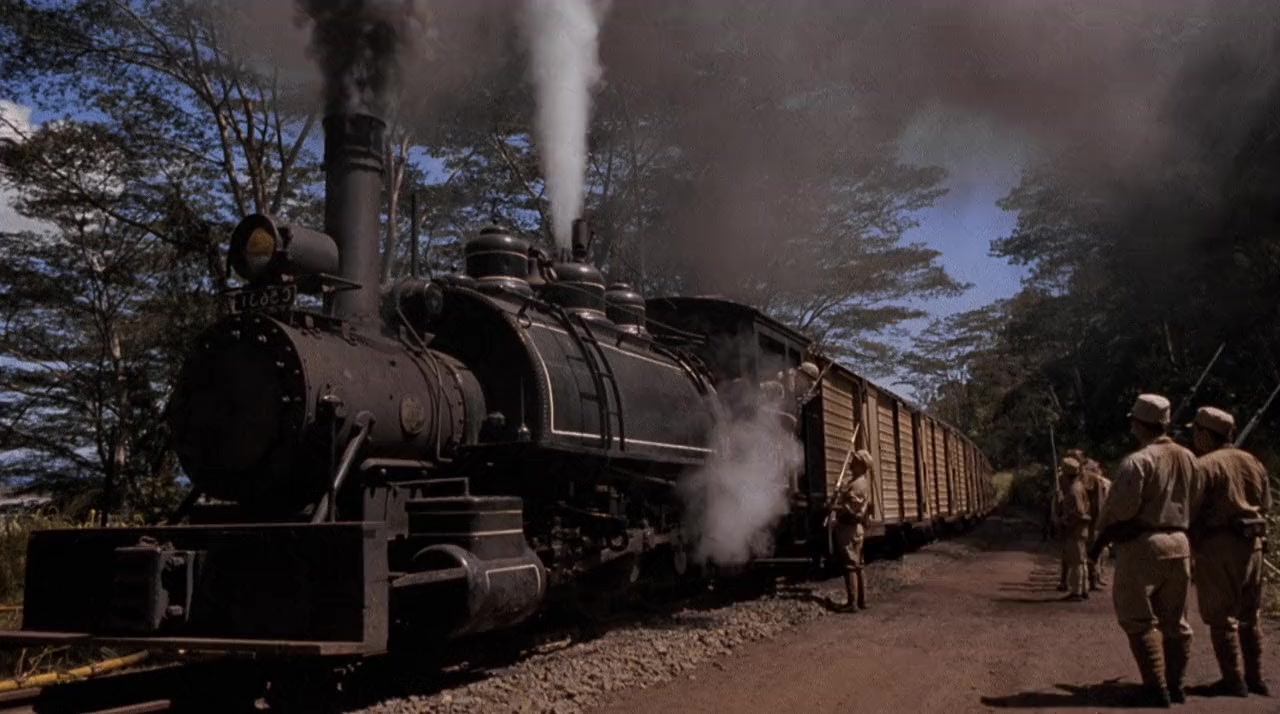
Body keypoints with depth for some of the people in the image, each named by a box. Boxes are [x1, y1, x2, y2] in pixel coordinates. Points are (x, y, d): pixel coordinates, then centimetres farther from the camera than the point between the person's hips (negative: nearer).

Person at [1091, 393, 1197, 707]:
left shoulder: (1138, 461, -16)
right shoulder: (1188, 458, 6)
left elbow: (1120, 509, -16)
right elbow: (1194, 504, 9)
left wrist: (1101, 536, -1)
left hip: (1142, 546, -7)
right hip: (1179, 544, 7)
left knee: (1141, 620, 1)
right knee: (1174, 621, 15)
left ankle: (1157, 688, 0)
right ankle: (1175, 684, 22)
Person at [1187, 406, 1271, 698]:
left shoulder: (1203, 465, -13)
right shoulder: (1253, 462, 9)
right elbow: (1266, 504, 15)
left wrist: (1191, 541, -1)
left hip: (1217, 545, -7)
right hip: (1251, 543, 7)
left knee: (1221, 616, 1)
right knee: (1249, 615, 16)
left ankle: (1233, 680, 3)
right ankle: (1255, 677, 21)